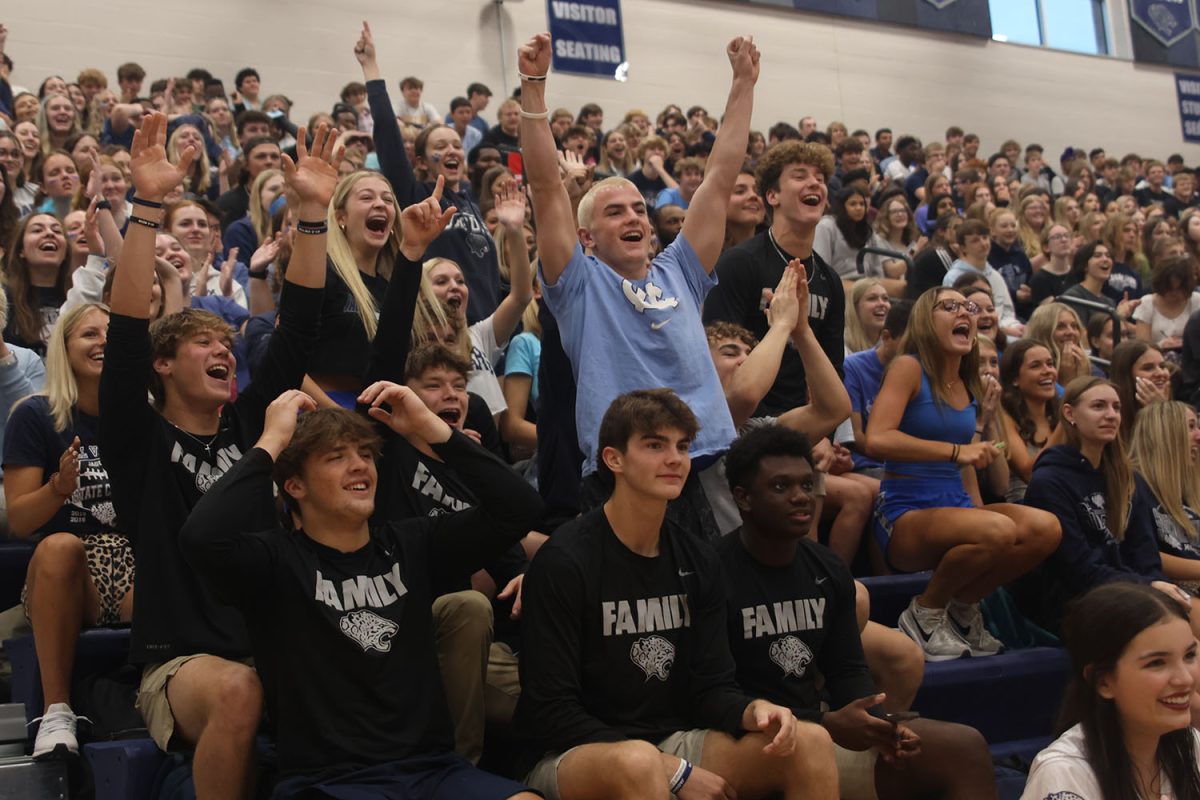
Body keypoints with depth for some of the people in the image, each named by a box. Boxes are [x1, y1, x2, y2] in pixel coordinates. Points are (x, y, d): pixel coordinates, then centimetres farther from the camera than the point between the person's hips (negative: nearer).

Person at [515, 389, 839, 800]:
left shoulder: (697, 561, 6)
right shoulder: (563, 561, -14)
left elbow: (712, 688, 6)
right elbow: (551, 712, -16)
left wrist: (753, 710, -19)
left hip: (674, 742, 6)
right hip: (572, 755, -6)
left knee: (810, 742, -12)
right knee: (638, 763, -39)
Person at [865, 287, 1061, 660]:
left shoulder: (972, 385, 15)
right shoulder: (909, 367, -5)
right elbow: (877, 440, -20)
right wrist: (957, 450, -21)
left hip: (957, 505, 7)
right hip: (905, 513, -7)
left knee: (1045, 528, -21)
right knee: (998, 530, -34)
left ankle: (963, 607, 4)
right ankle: (926, 612, -6)